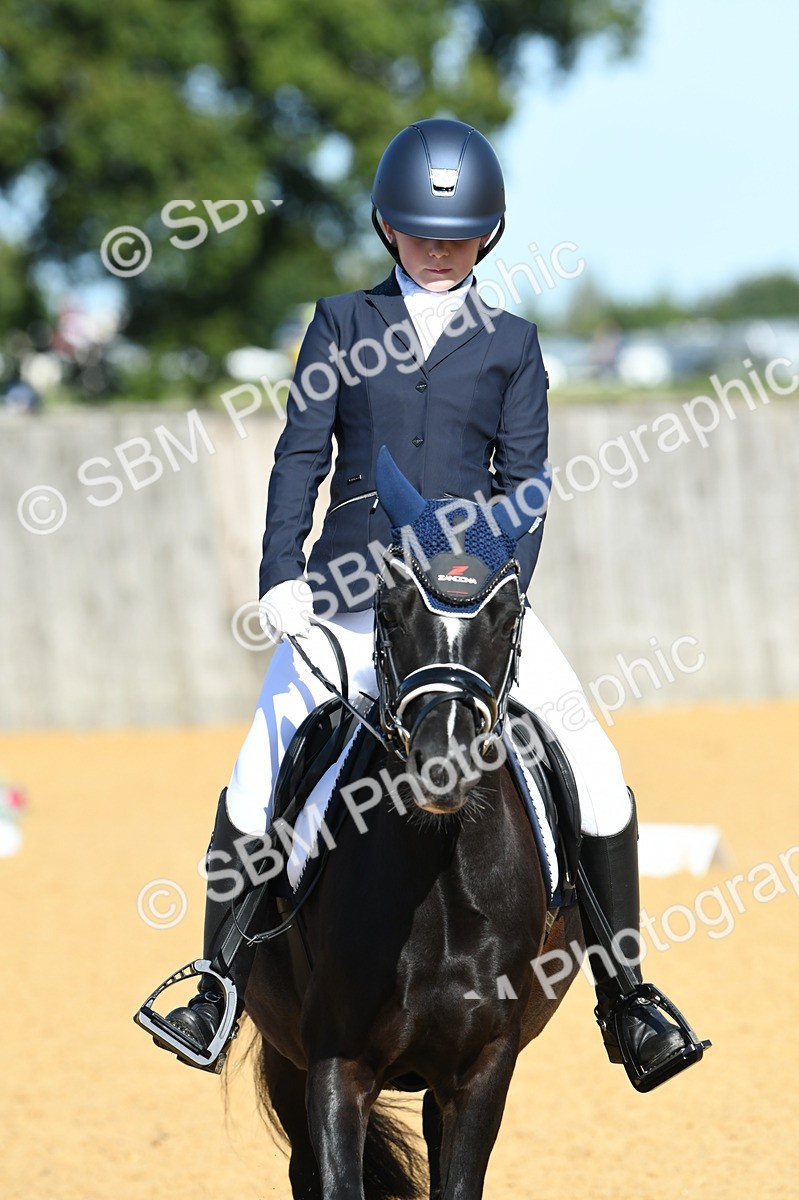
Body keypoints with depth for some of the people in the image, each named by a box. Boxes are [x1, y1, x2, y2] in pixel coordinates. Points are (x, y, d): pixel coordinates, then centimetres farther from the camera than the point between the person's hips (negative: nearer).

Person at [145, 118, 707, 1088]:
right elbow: (301, 455, 4)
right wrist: (281, 578, -9)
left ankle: (624, 998, -3)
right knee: (256, 783, -7)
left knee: (593, 772, -12)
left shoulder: (511, 344, 11)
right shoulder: (342, 325, 11)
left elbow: (524, 481, 4)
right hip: (348, 591, 0)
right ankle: (220, 982, 9)